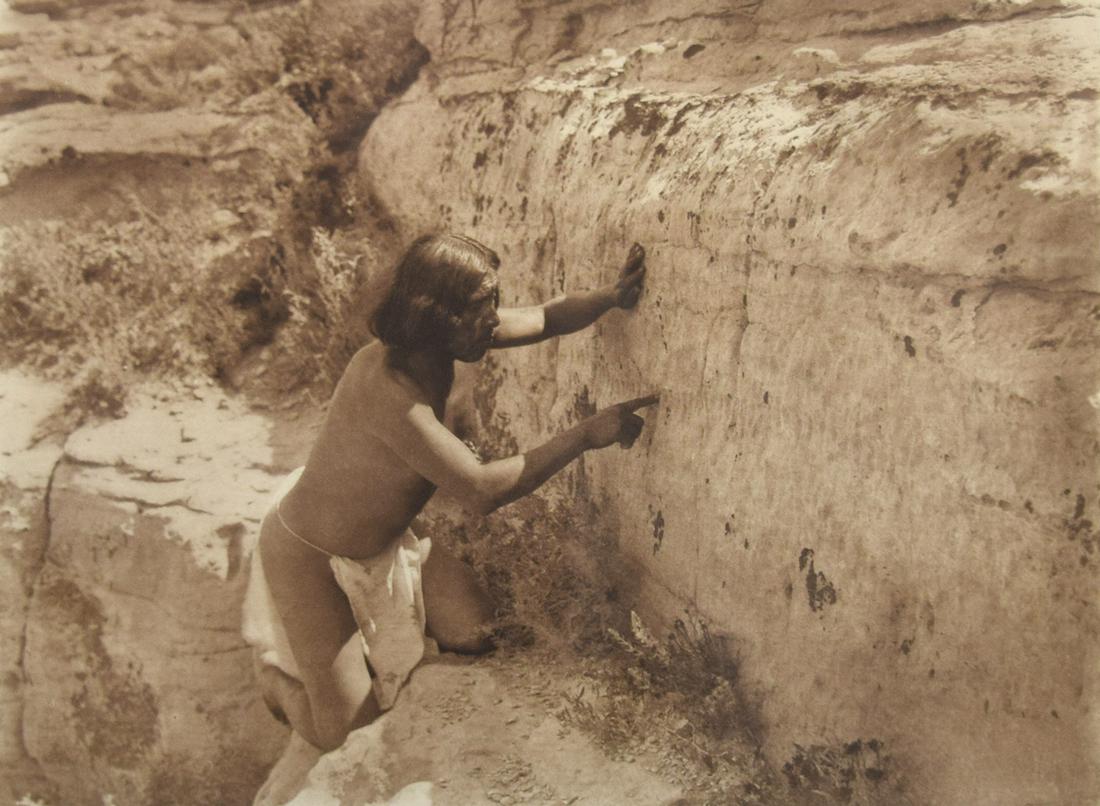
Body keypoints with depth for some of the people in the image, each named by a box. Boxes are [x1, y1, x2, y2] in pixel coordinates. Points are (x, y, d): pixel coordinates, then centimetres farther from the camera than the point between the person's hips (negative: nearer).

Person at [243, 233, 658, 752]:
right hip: (310, 558, -8)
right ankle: (275, 657, 26)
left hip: (383, 542, 8)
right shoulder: (387, 391, -39)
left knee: (474, 635, 6)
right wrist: (586, 434, -38)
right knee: (345, 730, -3)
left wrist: (612, 295, -21)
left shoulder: (439, 341, -13)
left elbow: (545, 319, -3)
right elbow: (482, 490, -41)